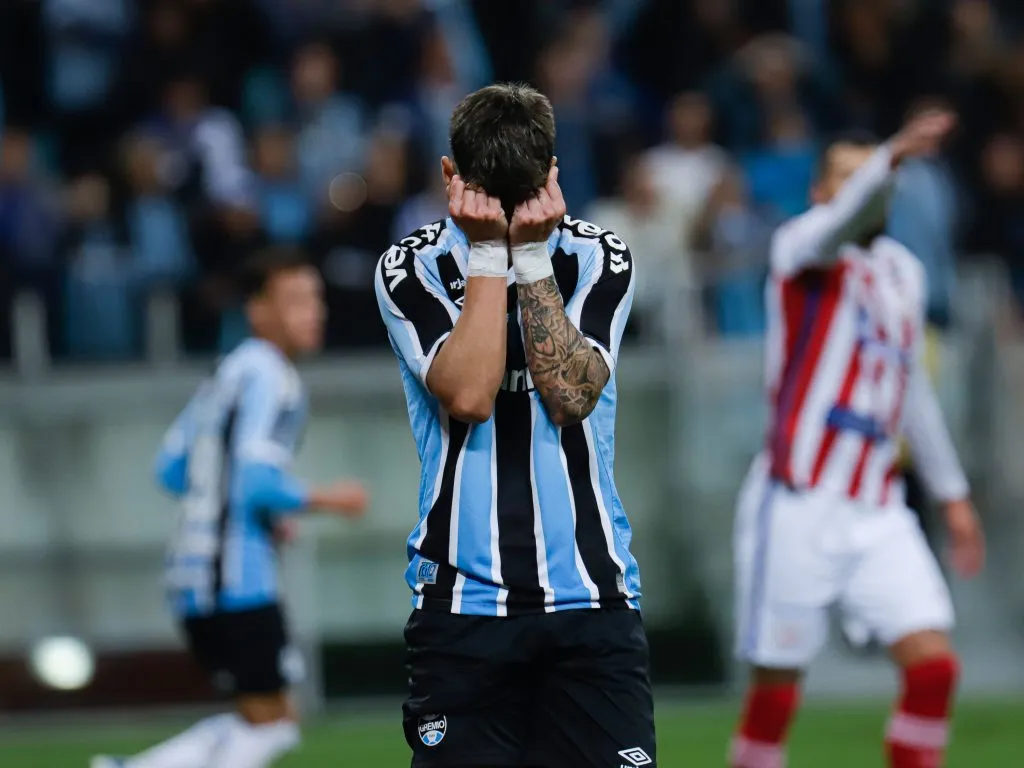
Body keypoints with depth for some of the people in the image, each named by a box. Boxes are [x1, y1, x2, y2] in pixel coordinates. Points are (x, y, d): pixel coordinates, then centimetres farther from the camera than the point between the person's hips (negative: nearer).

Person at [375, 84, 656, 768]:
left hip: (590, 593, 1)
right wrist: (489, 251, -11)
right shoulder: (410, 268, 1)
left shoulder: (601, 260, 4)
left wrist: (531, 254, -11)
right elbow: (468, 396, -14)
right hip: (463, 601, -1)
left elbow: (570, 396, -10)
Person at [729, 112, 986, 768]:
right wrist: (893, 158, -46)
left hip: (879, 513, 5)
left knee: (934, 664, -10)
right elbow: (841, 222, -28)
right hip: (799, 504, -5)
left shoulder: (904, 271, 16)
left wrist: (953, 493, 26)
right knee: (776, 688, -2)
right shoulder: (802, 246, -3)